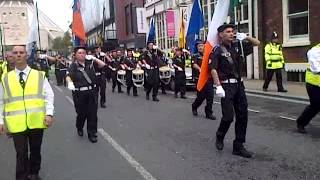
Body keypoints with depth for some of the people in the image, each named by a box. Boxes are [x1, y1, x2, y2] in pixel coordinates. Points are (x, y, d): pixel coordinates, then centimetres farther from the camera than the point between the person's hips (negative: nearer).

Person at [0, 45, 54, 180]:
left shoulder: (40, 75, 3)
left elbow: (49, 96, -1)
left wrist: (49, 113, -13)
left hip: (36, 121, 1)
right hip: (16, 123, -1)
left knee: (35, 151, 16)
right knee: (21, 154, 1)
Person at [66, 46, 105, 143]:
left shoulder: (90, 62, 6)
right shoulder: (74, 66, -4)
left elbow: (103, 65, 4)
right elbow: (68, 76, -19)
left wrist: (94, 59, -5)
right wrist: (70, 83, -40)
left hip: (92, 92, 2)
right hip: (79, 93, -2)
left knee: (92, 113, 1)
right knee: (81, 113, 8)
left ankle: (92, 133, 14)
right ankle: (79, 128, 39)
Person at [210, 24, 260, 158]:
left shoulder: (238, 46, 10)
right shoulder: (217, 50, -7)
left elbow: (257, 43, 20)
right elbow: (213, 69, -17)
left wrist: (246, 37, 3)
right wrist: (218, 86, -25)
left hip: (239, 84, 6)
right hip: (226, 86, -6)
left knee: (242, 116, 4)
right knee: (228, 116, -8)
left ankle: (238, 146, 14)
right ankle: (219, 137, 22)